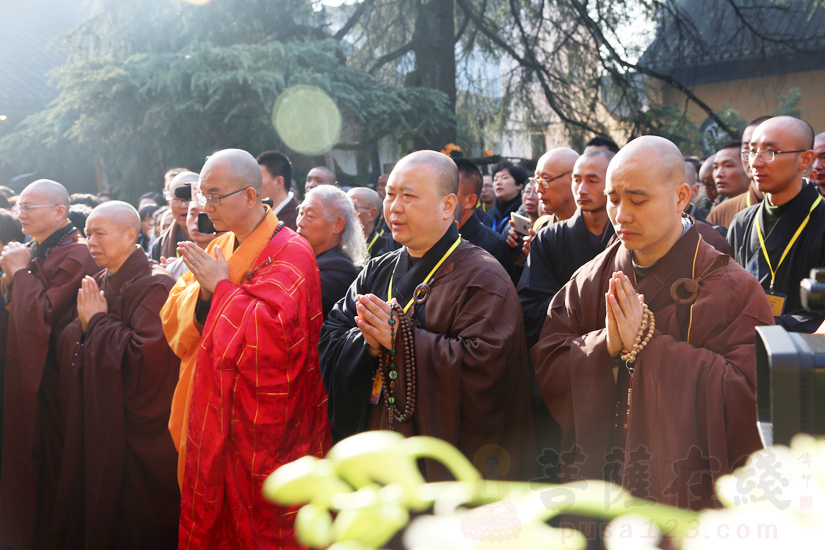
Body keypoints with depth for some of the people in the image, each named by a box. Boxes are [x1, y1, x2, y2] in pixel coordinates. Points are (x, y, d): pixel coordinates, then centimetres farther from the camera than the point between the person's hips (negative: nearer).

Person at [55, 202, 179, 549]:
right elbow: (69, 351, 12)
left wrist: (99, 322, -16)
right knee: (94, 513, 15)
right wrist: (84, 324, -10)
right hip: (96, 425, 8)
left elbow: (146, 358, -27)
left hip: (136, 437, -8)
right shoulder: (99, 283, 11)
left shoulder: (153, 286, -16)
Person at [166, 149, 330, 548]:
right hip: (212, 421, 7)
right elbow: (173, 319, 10)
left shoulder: (290, 253, -13)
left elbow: (272, 333, -27)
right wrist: (202, 291, -10)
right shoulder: (220, 247, 10)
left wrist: (223, 287, -17)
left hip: (263, 434, -7)